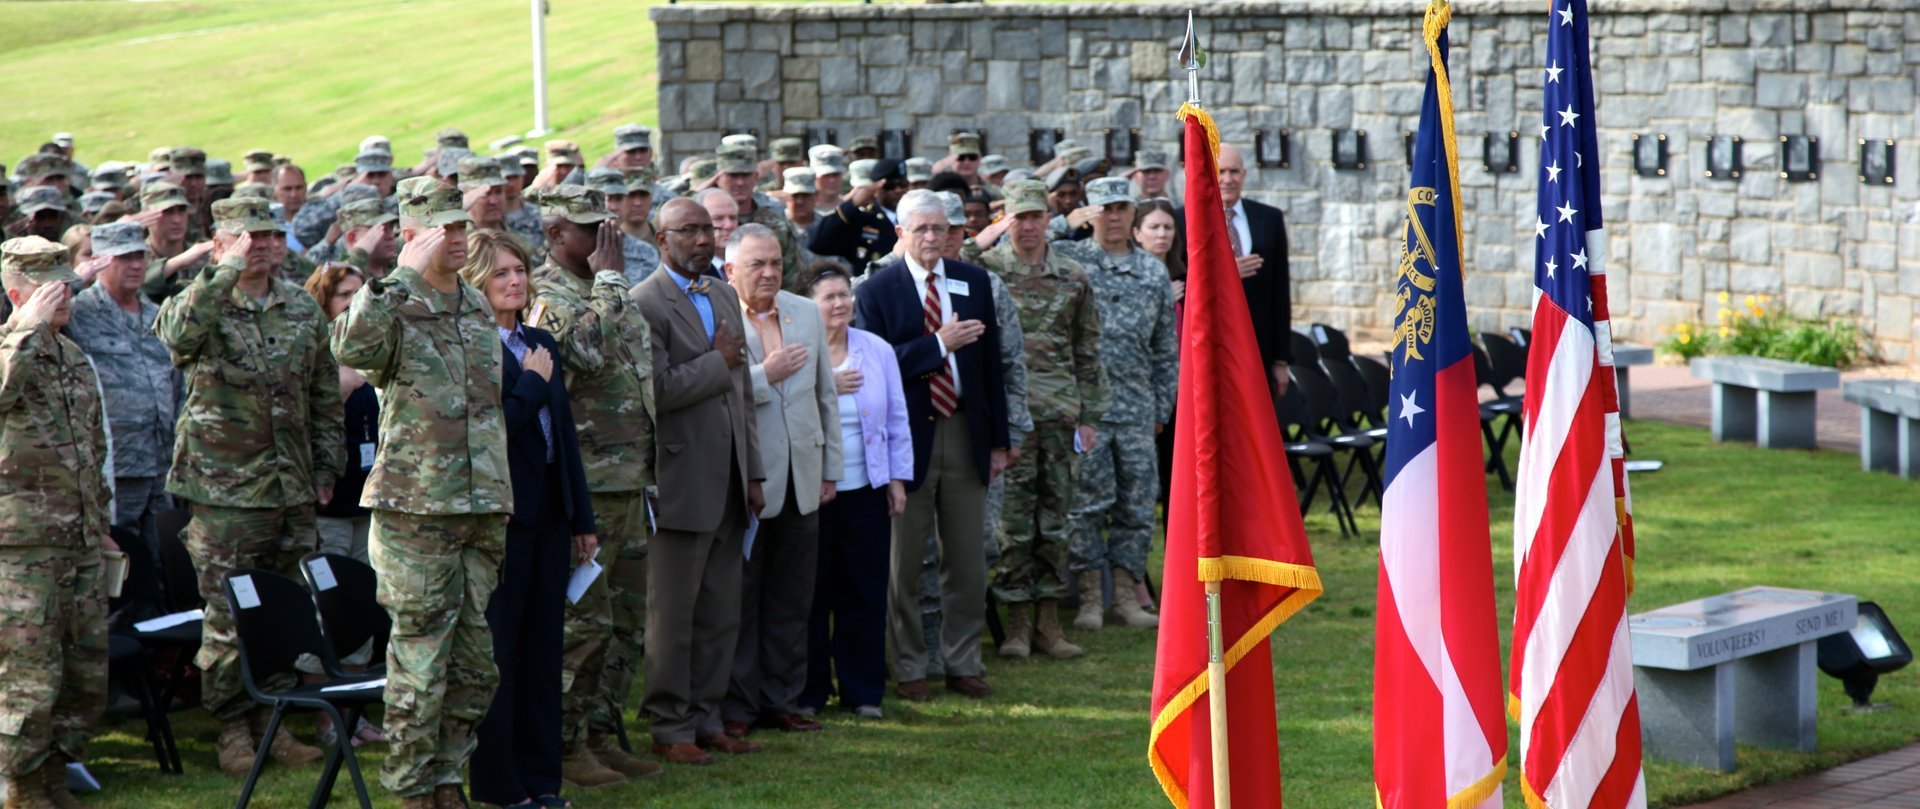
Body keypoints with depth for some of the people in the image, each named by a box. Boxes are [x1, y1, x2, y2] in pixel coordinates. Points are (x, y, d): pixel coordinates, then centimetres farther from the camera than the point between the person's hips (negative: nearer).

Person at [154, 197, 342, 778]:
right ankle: (232, 730, 9)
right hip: (225, 490, -5)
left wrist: (326, 466, 11)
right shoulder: (200, 305, -5)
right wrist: (227, 272, -27)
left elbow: (326, 395, 17)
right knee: (229, 618, -1)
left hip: (294, 490, 5)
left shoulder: (303, 309, 10)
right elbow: (179, 333, -32)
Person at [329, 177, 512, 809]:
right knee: (420, 662, -3)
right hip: (417, 511, -7)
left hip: (484, 509, 7)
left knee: (477, 662, 9)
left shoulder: (479, 308, 15)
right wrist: (407, 272, -27)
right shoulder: (394, 309, -7)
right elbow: (353, 347, -32)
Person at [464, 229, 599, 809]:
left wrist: (582, 519, 17)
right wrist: (534, 383, -10)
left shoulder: (542, 345, 14)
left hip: (548, 515, 8)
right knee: (497, 651, -1)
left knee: (543, 649, 10)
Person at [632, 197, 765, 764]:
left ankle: (705, 719, 19)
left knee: (721, 612, 11)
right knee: (672, 612, 0)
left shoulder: (724, 297, 16)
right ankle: (670, 727, 7)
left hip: (728, 483, 8)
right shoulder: (645, 303, -10)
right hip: (682, 481, -7)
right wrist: (717, 362, -11)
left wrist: (753, 473, 15)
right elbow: (655, 389, -22)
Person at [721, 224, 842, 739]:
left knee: (792, 598, 10)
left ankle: (781, 700, 19)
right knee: (739, 598, 2)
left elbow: (825, 394, 16)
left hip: (801, 478, 6)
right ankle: (736, 705, 10)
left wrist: (831, 468, 15)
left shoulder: (807, 313, 11)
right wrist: (764, 376, -18)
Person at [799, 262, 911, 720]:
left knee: (865, 591, 5)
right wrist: (823, 389, -18)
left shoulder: (877, 351, 8)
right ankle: (809, 692, 12)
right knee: (811, 592, 2)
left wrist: (898, 479, 9)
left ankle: (863, 691, 14)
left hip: (865, 490, 3)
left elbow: (897, 421, 13)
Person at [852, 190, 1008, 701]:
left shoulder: (974, 283, 9)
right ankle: (908, 668, 12)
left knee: (966, 561, 8)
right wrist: (938, 343, -19)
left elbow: (990, 363, 10)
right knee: (903, 563, 3)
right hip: (908, 438, -4)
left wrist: (998, 441, 8)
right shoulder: (876, 291, -4)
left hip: (965, 434, 4)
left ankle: (963, 664, 18)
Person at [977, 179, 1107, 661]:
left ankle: (1049, 621, 13)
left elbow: (1088, 353, 12)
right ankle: (1017, 622, 5)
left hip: (1060, 415, 3)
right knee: (1013, 520, -2)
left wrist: (1089, 416, 9)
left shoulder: (1073, 278, 9)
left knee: (1055, 517, 6)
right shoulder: (985, 270, -1)